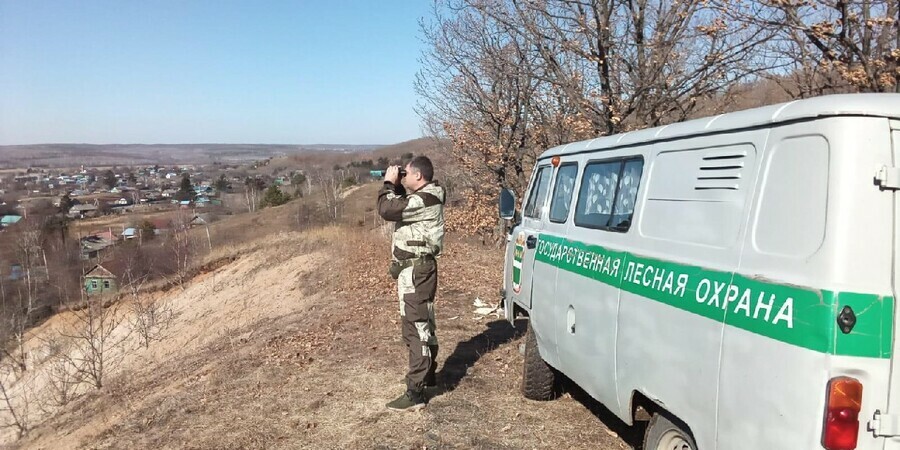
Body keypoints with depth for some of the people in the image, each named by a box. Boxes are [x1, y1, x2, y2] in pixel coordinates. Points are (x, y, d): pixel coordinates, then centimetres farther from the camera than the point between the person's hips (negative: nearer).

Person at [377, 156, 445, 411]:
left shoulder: (423, 200, -20)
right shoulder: (423, 197, 12)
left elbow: (387, 210, -26)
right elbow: (400, 207, 24)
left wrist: (389, 183, -10)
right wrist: (396, 186, 9)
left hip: (415, 270, -11)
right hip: (415, 268, 11)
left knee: (415, 328, -10)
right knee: (423, 325, 20)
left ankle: (415, 393, -7)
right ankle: (427, 376, 35)